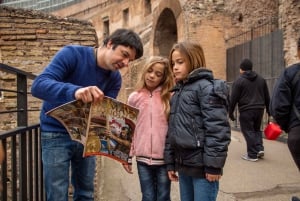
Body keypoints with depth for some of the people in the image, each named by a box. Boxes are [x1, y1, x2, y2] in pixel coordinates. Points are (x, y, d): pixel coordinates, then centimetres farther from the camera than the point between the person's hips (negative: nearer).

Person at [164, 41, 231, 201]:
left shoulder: (206, 87, -10)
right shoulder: (178, 92, 14)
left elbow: (217, 128, -18)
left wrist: (213, 164, -19)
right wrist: (171, 162, 13)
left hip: (202, 165, -8)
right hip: (184, 164, 8)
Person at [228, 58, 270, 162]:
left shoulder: (239, 80, -6)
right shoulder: (261, 79, 11)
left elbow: (233, 99, -7)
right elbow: (267, 96, 15)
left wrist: (230, 112, 0)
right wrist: (268, 109, 22)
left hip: (246, 110, -5)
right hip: (259, 109, 5)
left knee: (248, 131, 3)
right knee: (257, 129, 21)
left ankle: (252, 154, 5)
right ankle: (259, 148, 9)